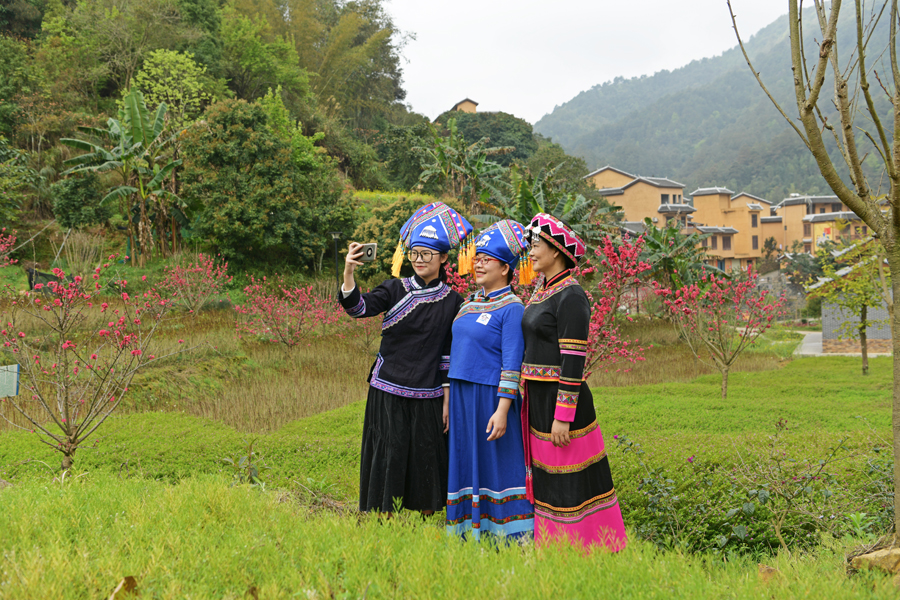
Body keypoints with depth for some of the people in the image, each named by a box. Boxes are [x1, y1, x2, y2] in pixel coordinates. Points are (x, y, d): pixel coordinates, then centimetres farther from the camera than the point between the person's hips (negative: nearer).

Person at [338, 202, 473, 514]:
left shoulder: (453, 301, 5)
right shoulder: (395, 289, 2)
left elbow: (449, 354, 7)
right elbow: (359, 308, -14)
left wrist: (448, 398, 4)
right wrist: (348, 273, -30)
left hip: (427, 397, 1)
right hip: (388, 392, -1)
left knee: (425, 461, 6)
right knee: (389, 459, -1)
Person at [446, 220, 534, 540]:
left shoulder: (511, 308, -10)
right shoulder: (471, 302, 14)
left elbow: (512, 363, -15)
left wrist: (502, 410, -21)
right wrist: (449, 400, 16)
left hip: (492, 396, -8)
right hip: (463, 396, 8)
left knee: (498, 465, -2)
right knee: (466, 463, 12)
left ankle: (511, 537, 8)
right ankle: (470, 534, 22)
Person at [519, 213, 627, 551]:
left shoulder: (571, 296, -15)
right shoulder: (541, 292, 13)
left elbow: (574, 359, -19)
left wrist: (563, 417, -21)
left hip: (562, 398, -9)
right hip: (538, 399, 9)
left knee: (569, 485, -1)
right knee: (546, 481, 16)